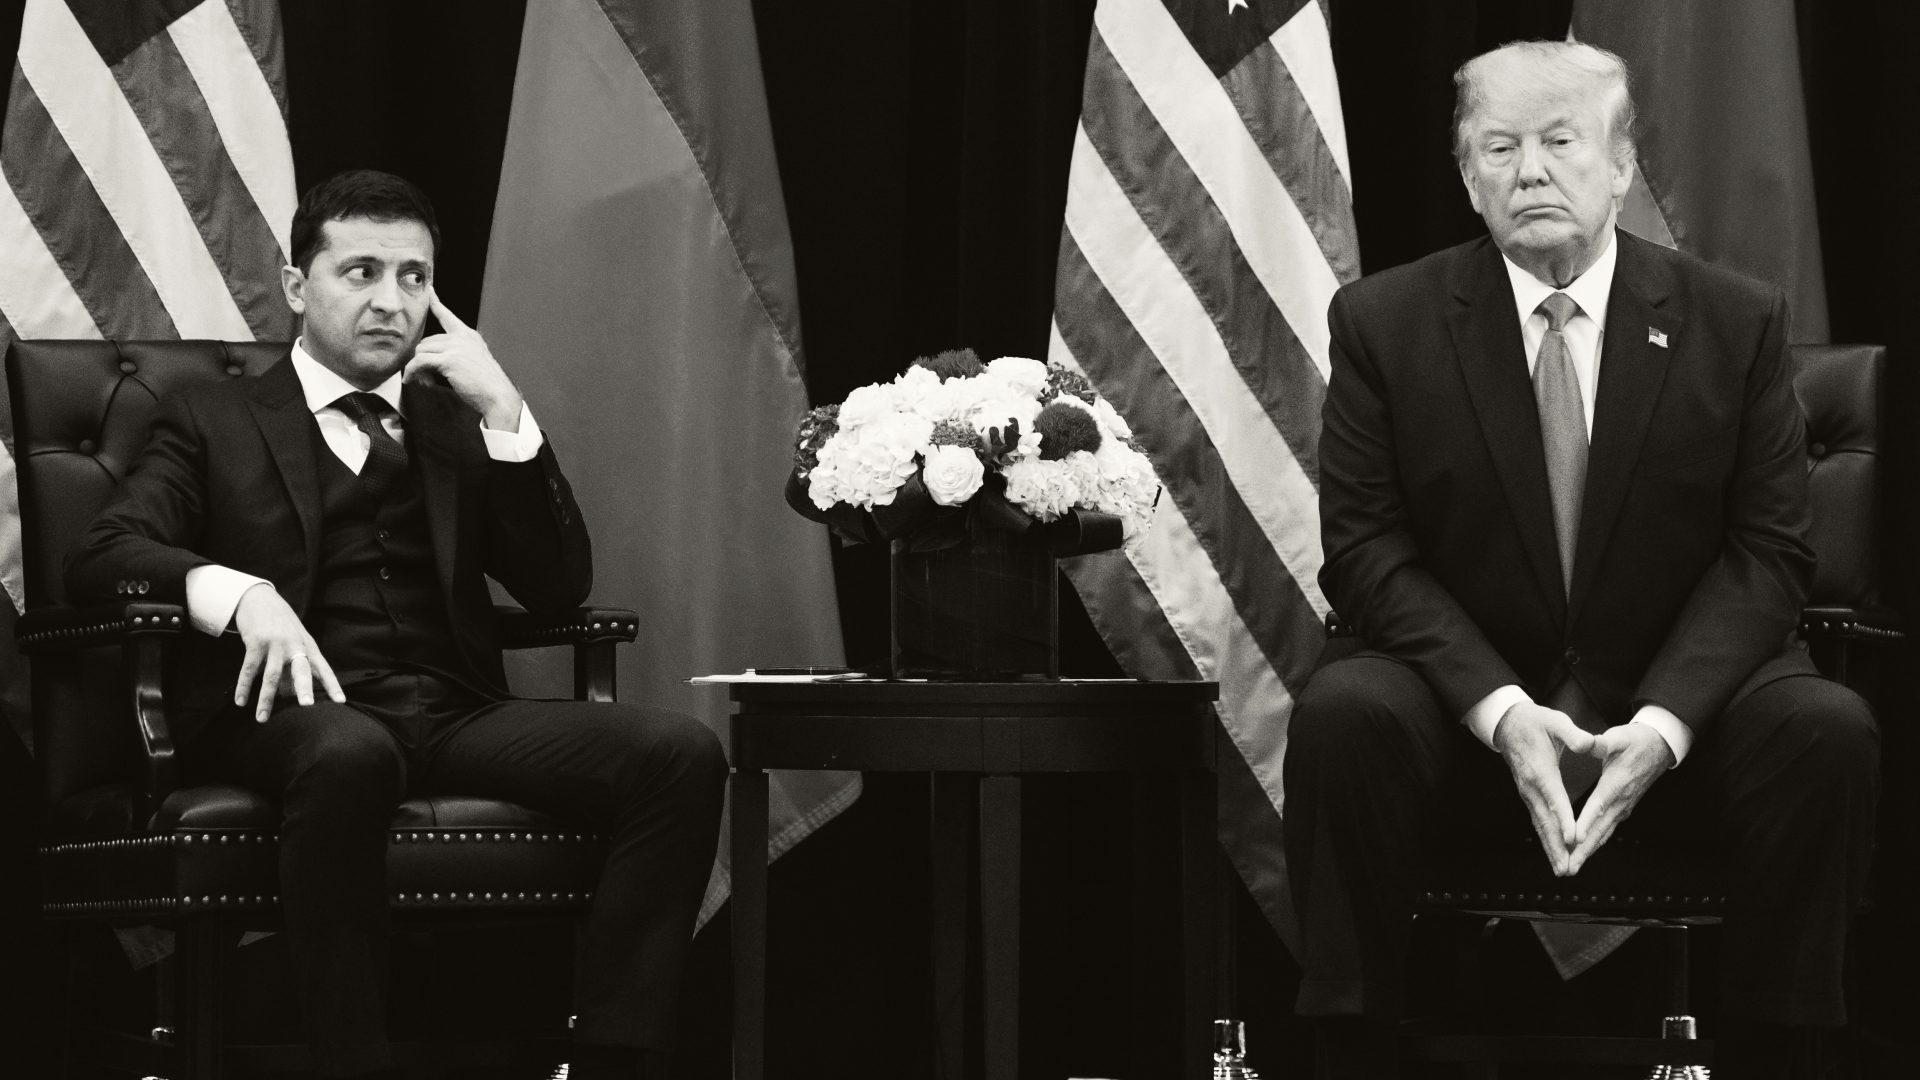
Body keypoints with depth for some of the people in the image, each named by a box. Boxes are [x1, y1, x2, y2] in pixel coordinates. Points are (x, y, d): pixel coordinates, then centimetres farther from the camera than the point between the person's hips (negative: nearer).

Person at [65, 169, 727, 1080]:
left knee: (680, 751, -23)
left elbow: (557, 588, 15)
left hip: (457, 713, 4)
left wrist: (502, 414, 5)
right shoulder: (213, 422, 17)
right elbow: (102, 557, 1)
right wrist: (240, 593, -19)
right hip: (304, 714, -4)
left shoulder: (455, 421, 26)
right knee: (350, 752, -41)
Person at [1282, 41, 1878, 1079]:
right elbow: (1363, 546, -4)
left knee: (1828, 730, -29)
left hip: (1680, 695, 1)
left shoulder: (1737, 321, 2)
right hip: (1464, 698, 0)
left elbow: (1767, 551, -2)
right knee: (1342, 715, -32)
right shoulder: (1384, 321, 0)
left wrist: (1663, 721, -19)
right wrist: (1499, 709, -20)